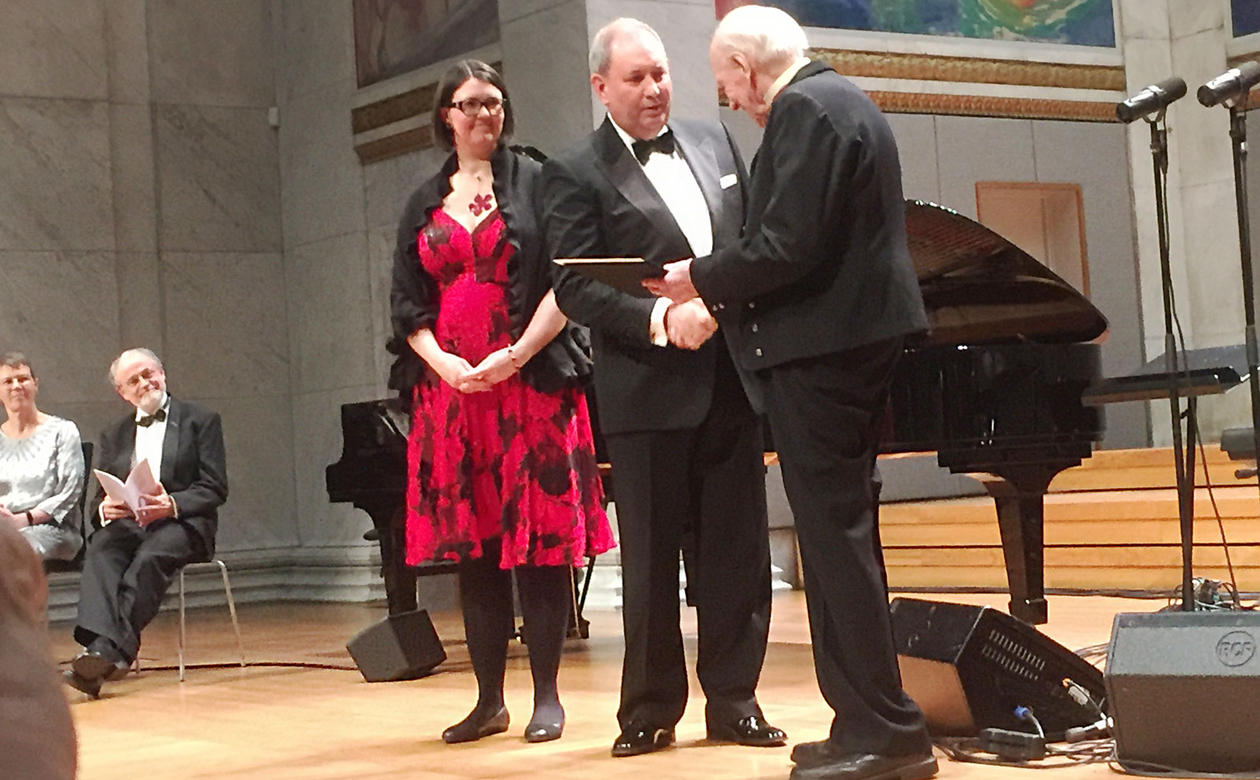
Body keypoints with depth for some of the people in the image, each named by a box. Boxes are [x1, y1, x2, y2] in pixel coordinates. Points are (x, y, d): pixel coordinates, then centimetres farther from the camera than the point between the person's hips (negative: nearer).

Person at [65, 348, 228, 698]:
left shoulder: (201, 420, 11)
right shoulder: (114, 435, 24)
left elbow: (215, 489, 1)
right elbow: (100, 496, 19)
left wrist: (172, 505, -18)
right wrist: (105, 508, -8)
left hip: (182, 524, -3)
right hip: (126, 522, 3)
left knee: (151, 557, -36)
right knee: (100, 553, -32)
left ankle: (108, 651, -46)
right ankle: (103, 648, -51)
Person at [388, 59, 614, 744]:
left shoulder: (534, 182, 5)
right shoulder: (425, 206, 14)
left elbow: (564, 282, -4)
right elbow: (407, 305, 10)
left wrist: (516, 356, -15)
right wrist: (444, 364, -8)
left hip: (530, 380, -3)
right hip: (450, 384, 3)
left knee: (537, 537, -4)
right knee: (472, 545, 4)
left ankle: (547, 697, 3)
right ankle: (489, 700, 10)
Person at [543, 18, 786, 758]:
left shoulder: (715, 141, 13)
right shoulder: (577, 173, -2)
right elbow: (575, 286, -10)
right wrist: (660, 320, -22)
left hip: (731, 381, 4)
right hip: (649, 390, -4)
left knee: (737, 552, 6)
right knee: (651, 558, 4)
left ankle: (733, 698, 17)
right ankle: (651, 709, 16)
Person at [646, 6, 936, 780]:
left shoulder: (805, 109, -14)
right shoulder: (843, 101, 18)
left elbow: (787, 247, -22)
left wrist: (703, 278, -8)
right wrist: (723, 280, 12)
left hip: (820, 347, -11)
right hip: (856, 336, 11)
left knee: (835, 536, -7)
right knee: (845, 534, 13)